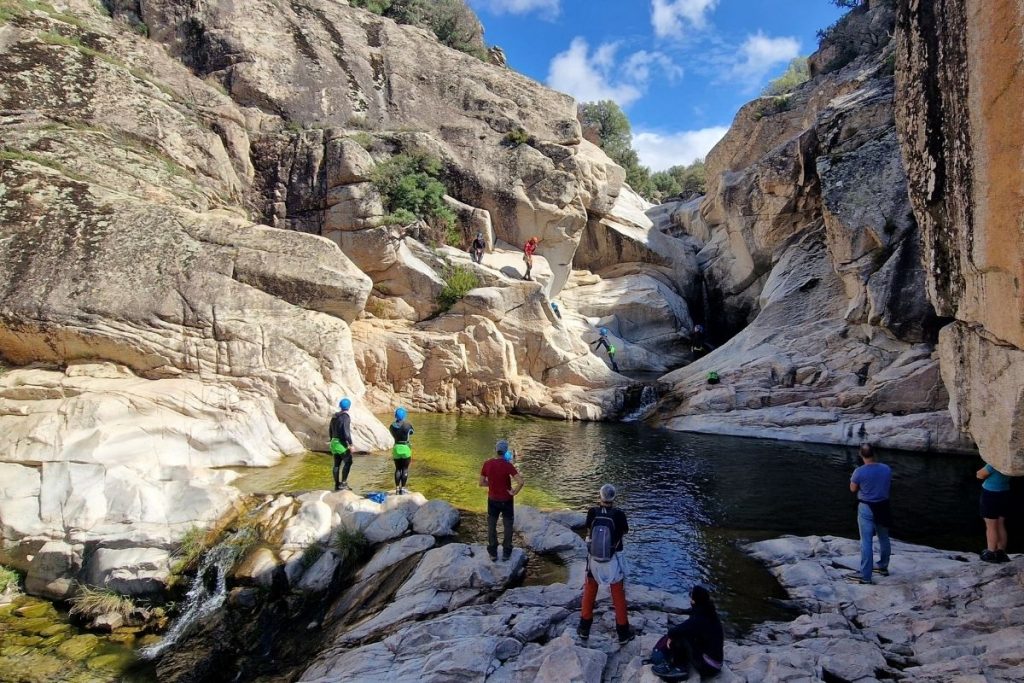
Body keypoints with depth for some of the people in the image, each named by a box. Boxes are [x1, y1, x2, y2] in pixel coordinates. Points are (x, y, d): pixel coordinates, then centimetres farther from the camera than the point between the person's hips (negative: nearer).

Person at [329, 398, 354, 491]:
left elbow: (330, 430, 18)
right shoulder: (345, 416, -14)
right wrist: (351, 444, -19)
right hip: (342, 443, -8)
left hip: (334, 442, 8)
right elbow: (346, 431, -21)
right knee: (348, 462, -3)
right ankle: (343, 483, -8)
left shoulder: (334, 417, 12)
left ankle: (337, 484, 13)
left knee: (337, 464, 10)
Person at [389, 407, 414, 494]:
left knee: (397, 469, 12)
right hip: (405, 448, -3)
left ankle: (397, 488, 13)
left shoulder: (392, 426, -4)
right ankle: (403, 488, 5)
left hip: (396, 448, 3)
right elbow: (411, 432, 8)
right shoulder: (407, 425, -13)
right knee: (405, 469, 4)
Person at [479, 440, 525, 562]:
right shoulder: (508, 465, -22)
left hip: (492, 500, 2)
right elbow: (521, 482, -31)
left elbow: (481, 483, -2)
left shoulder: (487, 464, -11)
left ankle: (493, 552, 24)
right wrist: (515, 492, -15)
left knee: (491, 525, 18)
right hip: (506, 500, -2)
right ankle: (506, 552, 24)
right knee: (507, 526, 15)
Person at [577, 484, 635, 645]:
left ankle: (584, 628, 30)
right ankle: (623, 631, 24)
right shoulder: (619, 514, -17)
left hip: (594, 559, 2)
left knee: (589, 593, 20)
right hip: (613, 560, -2)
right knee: (618, 595, 15)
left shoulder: (592, 512, -12)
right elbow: (625, 531, 1)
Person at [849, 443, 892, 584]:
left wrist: (853, 479, 10)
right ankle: (883, 567, 37)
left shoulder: (859, 471, -19)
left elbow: (853, 489, -6)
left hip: (866, 508, -5)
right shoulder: (886, 469, -5)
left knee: (866, 541, -2)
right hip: (883, 506, 5)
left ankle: (865, 575, 1)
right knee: (884, 538, 21)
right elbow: (889, 484, 11)